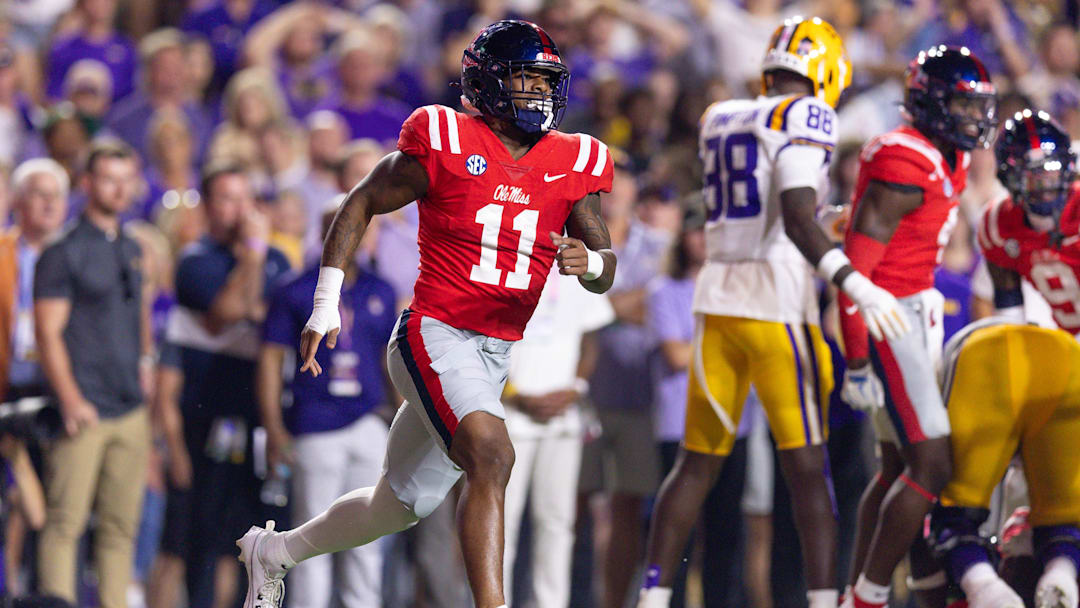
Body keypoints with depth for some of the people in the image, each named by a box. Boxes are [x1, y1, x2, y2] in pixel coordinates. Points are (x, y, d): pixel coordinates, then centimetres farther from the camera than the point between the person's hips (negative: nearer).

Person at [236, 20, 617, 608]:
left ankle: (273, 550, 39)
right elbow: (361, 205, 3)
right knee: (491, 455, -30)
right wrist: (325, 308, 0)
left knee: (399, 504, 17)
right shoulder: (445, 144, -9)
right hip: (435, 334, -6)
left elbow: (605, 270, 7)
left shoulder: (572, 164, 4)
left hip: (496, 355, 6)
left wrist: (589, 262, -19)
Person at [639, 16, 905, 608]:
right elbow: (797, 220, -20)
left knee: (698, 463, 10)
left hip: (718, 300, 6)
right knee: (806, 465, -3)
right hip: (777, 304, -6)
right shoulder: (804, 120, -7)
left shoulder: (719, 121, 14)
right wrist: (854, 283, -24)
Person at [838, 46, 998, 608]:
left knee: (900, 466, 15)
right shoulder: (906, 165, -21)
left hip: (916, 313, 10)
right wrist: (858, 361, -22)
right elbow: (855, 264, -22)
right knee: (933, 463, -12)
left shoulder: (950, 161, 10)